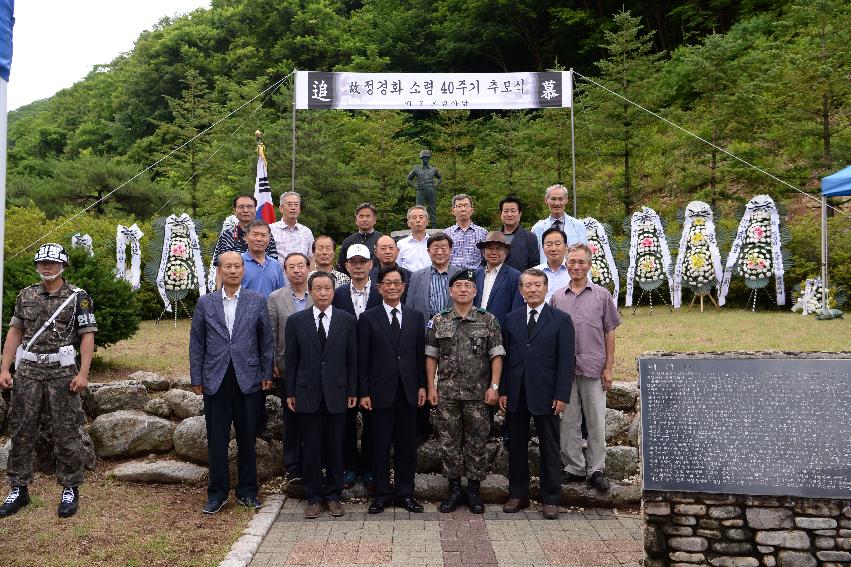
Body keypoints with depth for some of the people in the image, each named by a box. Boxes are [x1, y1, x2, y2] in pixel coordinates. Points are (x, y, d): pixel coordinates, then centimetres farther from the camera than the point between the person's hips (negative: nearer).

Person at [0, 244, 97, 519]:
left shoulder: (78, 296, -2)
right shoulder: (26, 295, 11)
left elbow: (87, 335, -5)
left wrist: (83, 373, -12)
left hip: (62, 372, -4)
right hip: (28, 372, 4)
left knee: (66, 434, 1)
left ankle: (70, 490, 13)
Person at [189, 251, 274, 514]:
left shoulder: (257, 301, 2)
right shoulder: (205, 303, 5)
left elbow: (267, 340, 5)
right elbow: (196, 343, 7)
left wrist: (267, 374, 2)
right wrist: (196, 378, 4)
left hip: (248, 379, 0)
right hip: (215, 380, 1)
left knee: (247, 438, 8)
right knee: (217, 439, 6)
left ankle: (247, 490, 22)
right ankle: (217, 492, 20)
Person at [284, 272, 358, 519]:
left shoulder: (347, 320, 2)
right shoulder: (296, 321, 2)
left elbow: (352, 358, 4)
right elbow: (290, 359, 4)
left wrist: (352, 391, 1)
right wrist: (290, 392, 2)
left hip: (336, 393, 0)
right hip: (308, 393, 0)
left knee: (335, 447, 7)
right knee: (311, 448, 6)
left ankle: (333, 495, 22)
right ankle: (313, 497, 19)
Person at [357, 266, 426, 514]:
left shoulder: (416, 317, 8)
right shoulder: (368, 318, 0)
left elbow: (421, 354, 9)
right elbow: (362, 359, -1)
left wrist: (422, 385, 4)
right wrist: (363, 392, -5)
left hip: (408, 391, 2)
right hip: (380, 391, -2)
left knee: (407, 445, 8)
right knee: (380, 445, 5)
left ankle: (405, 493, 20)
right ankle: (382, 494, 17)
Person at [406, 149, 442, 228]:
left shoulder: (433, 169, 11)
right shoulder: (417, 169, 7)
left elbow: (440, 178, 25)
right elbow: (408, 179, 15)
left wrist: (436, 186, 9)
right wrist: (415, 187, 2)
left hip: (431, 192, 1)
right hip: (421, 192, -1)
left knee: (432, 209, 2)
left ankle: (433, 226, 5)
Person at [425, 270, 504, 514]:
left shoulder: (488, 320, 1)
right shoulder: (438, 321, 4)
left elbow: (496, 356, -1)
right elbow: (431, 357, 6)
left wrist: (494, 386, -9)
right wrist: (431, 387, 0)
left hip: (478, 393, -1)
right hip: (447, 393, 1)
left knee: (477, 442, 5)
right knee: (449, 441, 7)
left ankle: (474, 490, 19)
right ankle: (454, 489, 20)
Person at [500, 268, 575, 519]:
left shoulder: (561, 320, -2)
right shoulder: (511, 319, 8)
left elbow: (566, 361, -5)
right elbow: (505, 356, 7)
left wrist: (562, 396, -10)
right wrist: (502, 391, 2)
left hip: (545, 395, -3)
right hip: (516, 394, 3)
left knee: (550, 449, 6)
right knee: (516, 447, 11)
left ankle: (550, 499, 17)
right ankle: (518, 494, 23)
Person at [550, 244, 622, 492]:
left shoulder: (602, 295, 3)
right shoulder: (557, 297, 6)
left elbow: (609, 333, 4)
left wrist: (608, 368, -1)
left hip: (593, 368, -1)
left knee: (596, 422, 4)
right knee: (569, 421, 8)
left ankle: (596, 470, 15)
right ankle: (574, 467, 20)